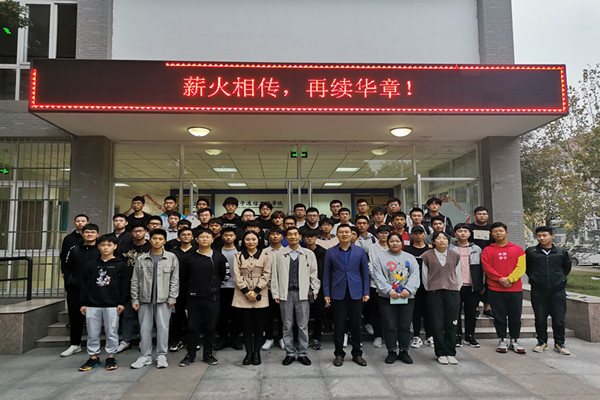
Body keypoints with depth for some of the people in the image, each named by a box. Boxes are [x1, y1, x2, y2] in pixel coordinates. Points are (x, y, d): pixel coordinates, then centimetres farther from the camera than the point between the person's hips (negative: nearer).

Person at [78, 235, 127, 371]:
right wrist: (83, 303, 6)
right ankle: (93, 357, 22)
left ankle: (110, 357, 17)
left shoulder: (120, 265, 1)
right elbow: (85, 285, 10)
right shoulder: (91, 265, 8)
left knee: (111, 332, 4)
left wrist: (122, 303, -5)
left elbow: (124, 285, 0)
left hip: (112, 305, -2)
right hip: (92, 305, 2)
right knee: (93, 333, 9)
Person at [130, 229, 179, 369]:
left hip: (163, 299, -1)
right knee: (145, 328, 7)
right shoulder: (141, 259, 7)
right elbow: (135, 281, 8)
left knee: (163, 327, 1)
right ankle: (145, 356, 18)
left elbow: (175, 279, 2)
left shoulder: (171, 258, 3)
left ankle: (161, 355, 14)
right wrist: (135, 299, 3)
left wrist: (172, 298, -4)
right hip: (145, 299, 2)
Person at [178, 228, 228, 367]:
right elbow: (182, 278, 11)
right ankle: (190, 354, 19)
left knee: (210, 327, 6)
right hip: (193, 298, 1)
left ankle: (208, 354, 20)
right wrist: (189, 290, 7)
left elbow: (225, 276, 6)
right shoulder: (189, 258, 5)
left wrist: (214, 286, 5)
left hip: (212, 298, 0)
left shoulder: (219, 257, 2)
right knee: (192, 327, 5)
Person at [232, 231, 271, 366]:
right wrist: (246, 291, -10)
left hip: (260, 296, -1)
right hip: (242, 295, 1)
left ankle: (256, 352, 16)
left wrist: (256, 291, -9)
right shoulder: (238, 256, 8)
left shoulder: (265, 255, 5)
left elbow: (266, 275, -1)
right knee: (246, 325, 4)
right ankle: (248, 352, 15)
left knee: (259, 325, 3)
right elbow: (237, 275, 0)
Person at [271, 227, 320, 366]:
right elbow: (274, 275, 7)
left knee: (303, 326, 4)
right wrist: (275, 293, 2)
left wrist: (315, 290, 3)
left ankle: (303, 353, 17)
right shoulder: (279, 255, 7)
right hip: (286, 293, 1)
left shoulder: (309, 254, 8)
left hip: (303, 293, 0)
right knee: (287, 325, 7)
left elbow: (314, 273, 10)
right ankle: (290, 353, 19)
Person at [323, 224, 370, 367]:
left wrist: (366, 292, 1)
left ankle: (357, 354, 22)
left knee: (356, 324, 7)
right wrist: (326, 294, -1)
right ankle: (339, 354, 18)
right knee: (339, 325, 4)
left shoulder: (360, 251, 4)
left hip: (356, 293, 1)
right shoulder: (330, 252, 3)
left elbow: (365, 273, 6)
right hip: (338, 294, 0)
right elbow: (326, 274, 4)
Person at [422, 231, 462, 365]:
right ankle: (441, 354, 12)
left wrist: (457, 289, 9)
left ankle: (451, 354, 15)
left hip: (452, 292, 2)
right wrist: (430, 290, 5)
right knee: (437, 324, 1)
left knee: (451, 324, 3)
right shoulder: (427, 256, 3)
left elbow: (458, 274, 15)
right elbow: (424, 276, 6)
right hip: (434, 293, -2)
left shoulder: (455, 256, 10)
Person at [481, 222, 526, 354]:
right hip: (495, 290, -1)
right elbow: (487, 268, -4)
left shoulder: (517, 249, 8)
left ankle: (514, 341, 21)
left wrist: (509, 279, -14)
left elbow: (521, 267, -1)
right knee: (499, 317, 5)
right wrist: (501, 279, -14)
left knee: (515, 317, 7)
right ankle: (502, 341, 17)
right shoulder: (487, 250, 5)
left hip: (515, 289, 1)